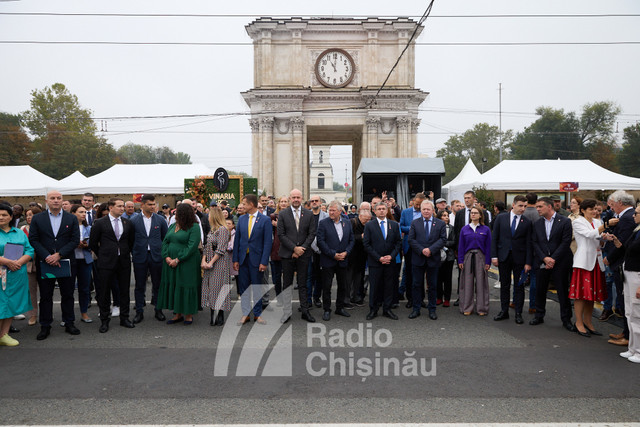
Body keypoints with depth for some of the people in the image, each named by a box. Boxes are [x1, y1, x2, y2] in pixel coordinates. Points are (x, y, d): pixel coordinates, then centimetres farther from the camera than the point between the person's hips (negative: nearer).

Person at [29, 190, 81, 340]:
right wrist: (47, 257, -14)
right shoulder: (37, 219, 4)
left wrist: (59, 255, -14)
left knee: (68, 295, 8)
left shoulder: (72, 219, 3)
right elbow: (33, 240, -2)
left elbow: (75, 240, -3)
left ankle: (69, 323, 19)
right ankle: (45, 326, 17)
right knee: (45, 296, 7)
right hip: (44, 264, 0)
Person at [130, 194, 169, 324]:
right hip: (140, 258, -1)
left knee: (157, 285, 7)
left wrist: (164, 253, 3)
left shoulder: (160, 220, 3)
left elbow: (166, 238, 7)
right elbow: (130, 239, 6)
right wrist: (134, 253, 2)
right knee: (139, 286, 7)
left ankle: (158, 310, 17)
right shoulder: (134, 221, 1)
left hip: (156, 256, 1)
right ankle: (139, 312, 16)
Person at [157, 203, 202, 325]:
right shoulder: (172, 226, 12)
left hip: (187, 263, -6)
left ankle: (188, 314, 14)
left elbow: (192, 246, -17)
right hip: (170, 263, 7)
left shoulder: (194, 227, -10)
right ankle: (178, 314, 19)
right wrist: (167, 257, -7)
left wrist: (177, 260, -18)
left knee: (186, 287, 0)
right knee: (173, 287, 9)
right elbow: (165, 242, 10)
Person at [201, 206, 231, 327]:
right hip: (209, 263, 8)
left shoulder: (223, 230, -11)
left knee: (218, 287, -6)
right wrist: (203, 260, 0)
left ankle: (220, 317, 2)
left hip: (220, 263, -8)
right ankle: (213, 316, 14)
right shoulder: (212, 230, 16)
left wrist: (211, 262, -15)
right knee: (210, 287, 7)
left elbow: (221, 250, -16)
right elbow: (207, 246, 14)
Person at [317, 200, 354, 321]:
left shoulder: (347, 223, 6)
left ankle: (340, 308, 27)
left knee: (343, 286, 12)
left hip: (342, 261, 4)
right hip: (328, 261, -4)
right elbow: (320, 241, -12)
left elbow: (351, 240, 9)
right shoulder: (323, 223, -6)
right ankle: (326, 310, 14)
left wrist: (346, 252, -8)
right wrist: (333, 254, -15)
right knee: (326, 287, 2)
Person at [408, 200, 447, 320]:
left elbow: (443, 239, -4)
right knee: (417, 285, 6)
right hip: (418, 259, 0)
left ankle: (432, 310, 19)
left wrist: (431, 249, -16)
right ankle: (416, 309, 16)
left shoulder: (440, 223, 4)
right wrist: (421, 250, -15)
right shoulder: (414, 223, 5)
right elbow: (411, 239, -2)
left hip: (433, 259, 0)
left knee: (432, 285, 8)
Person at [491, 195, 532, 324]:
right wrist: (494, 256, -4)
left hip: (519, 258, -1)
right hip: (503, 256, 1)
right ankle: (504, 311, 20)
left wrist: (528, 262, -6)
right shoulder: (501, 218, 2)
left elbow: (529, 243, -1)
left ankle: (518, 313, 13)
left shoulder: (527, 222, 0)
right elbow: (494, 238, 3)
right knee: (504, 285, 10)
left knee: (519, 286, 5)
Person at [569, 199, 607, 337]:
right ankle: (579, 323, 3)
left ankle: (587, 322, 18)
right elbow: (590, 234, -19)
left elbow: (600, 243, 16)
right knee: (581, 292, -5)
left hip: (596, 261, 6)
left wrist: (603, 240, -6)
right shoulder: (577, 222, -4)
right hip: (583, 261, -6)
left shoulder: (598, 222, 15)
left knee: (592, 293, 9)